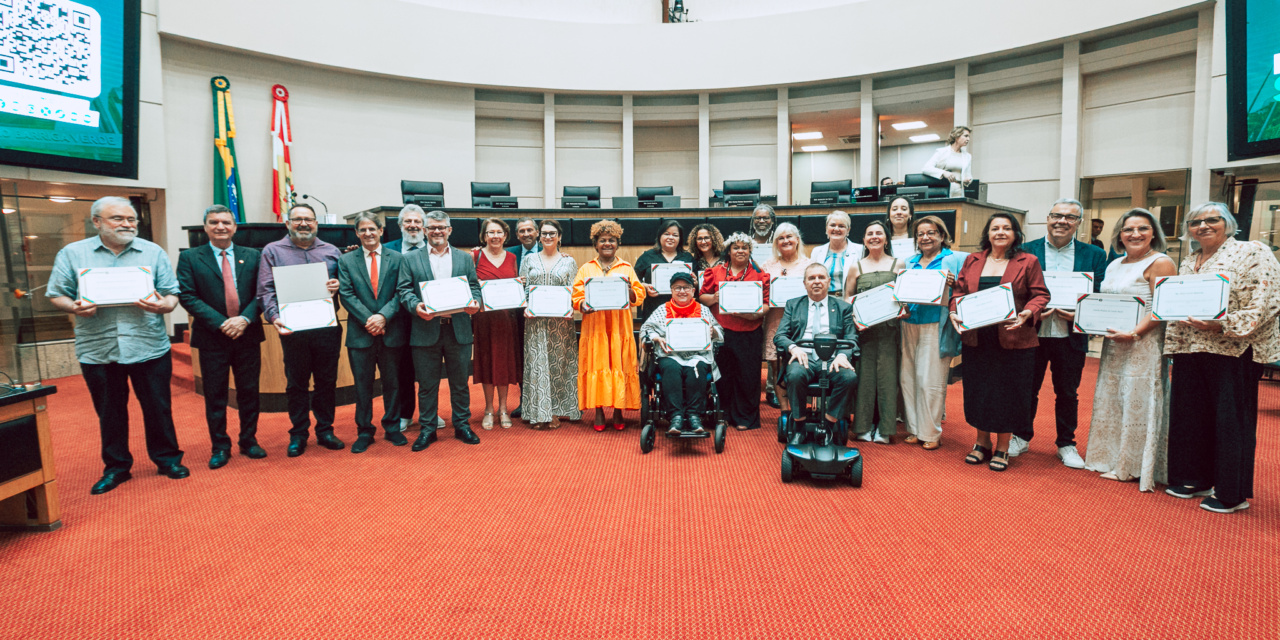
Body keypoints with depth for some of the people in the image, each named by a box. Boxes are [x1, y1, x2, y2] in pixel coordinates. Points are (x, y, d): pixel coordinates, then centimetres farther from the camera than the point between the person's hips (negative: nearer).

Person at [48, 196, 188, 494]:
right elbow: (57, 295, 6)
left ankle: (167, 459, 23)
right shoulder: (72, 254, 5)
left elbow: (171, 294, 4)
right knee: (109, 413, 12)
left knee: (158, 408, 7)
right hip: (97, 351, 1)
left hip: (149, 347, 0)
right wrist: (74, 307, -16)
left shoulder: (153, 252, 5)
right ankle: (116, 467, 27)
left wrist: (163, 305, -18)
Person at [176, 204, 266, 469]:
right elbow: (187, 296, -6)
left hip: (248, 336, 1)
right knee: (215, 396, 6)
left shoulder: (252, 256, 6)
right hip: (212, 338, -1)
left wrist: (244, 318, -15)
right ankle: (220, 447, 18)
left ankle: (249, 441, 23)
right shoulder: (190, 258, 2)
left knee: (249, 392, 9)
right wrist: (221, 323, -15)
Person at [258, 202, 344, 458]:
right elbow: (266, 290, -1)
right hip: (292, 329, -1)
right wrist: (274, 316, -17)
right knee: (296, 383, 7)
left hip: (327, 328, 2)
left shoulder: (331, 251, 12)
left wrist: (338, 286, -9)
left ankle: (325, 431, 21)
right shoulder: (273, 251, 6)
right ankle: (298, 434, 19)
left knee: (327, 381, 8)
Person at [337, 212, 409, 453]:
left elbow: (400, 293, -2)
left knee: (393, 383, 9)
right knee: (362, 386, 7)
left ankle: (392, 428, 23)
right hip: (360, 334, 0)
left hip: (392, 332, 0)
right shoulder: (346, 261, 6)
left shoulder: (397, 259, 5)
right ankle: (364, 432, 19)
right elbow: (347, 295, -2)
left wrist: (383, 316, -16)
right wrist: (368, 320, -13)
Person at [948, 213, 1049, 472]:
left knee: (1008, 392, 4)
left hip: (1014, 340, -3)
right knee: (978, 390, 10)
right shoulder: (972, 261, 11)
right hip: (976, 340, 3)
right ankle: (982, 443, 27)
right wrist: (954, 311, -7)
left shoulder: (1028, 262, 1)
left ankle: (1002, 448, 19)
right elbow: (959, 290, 11)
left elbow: (1040, 295, -2)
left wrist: (1028, 314, -20)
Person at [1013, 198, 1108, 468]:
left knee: (1067, 393, 11)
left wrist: (1080, 314, -15)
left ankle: (1066, 445, 26)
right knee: (1027, 389, 10)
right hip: (1032, 333, -1)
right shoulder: (1026, 251, 1)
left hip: (1071, 336, 1)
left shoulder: (1094, 255, 5)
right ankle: (1021, 438, 26)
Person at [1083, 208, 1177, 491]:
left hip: (1144, 344, -7)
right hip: (1113, 344, 8)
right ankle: (1112, 458, 24)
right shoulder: (1114, 266, 15)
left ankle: (1135, 466, 11)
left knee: (1137, 402, -1)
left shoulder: (1160, 263, -8)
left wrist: (1134, 333, -23)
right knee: (1110, 399, 12)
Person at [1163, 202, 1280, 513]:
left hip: (1233, 351, -7)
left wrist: (1222, 325, -24)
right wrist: (1173, 347, 13)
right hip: (1189, 351, 7)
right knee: (1190, 416, 11)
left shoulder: (1252, 253, -4)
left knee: (1231, 419, 0)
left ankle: (1232, 493, 10)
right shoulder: (1187, 263, 17)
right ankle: (1195, 479, 25)